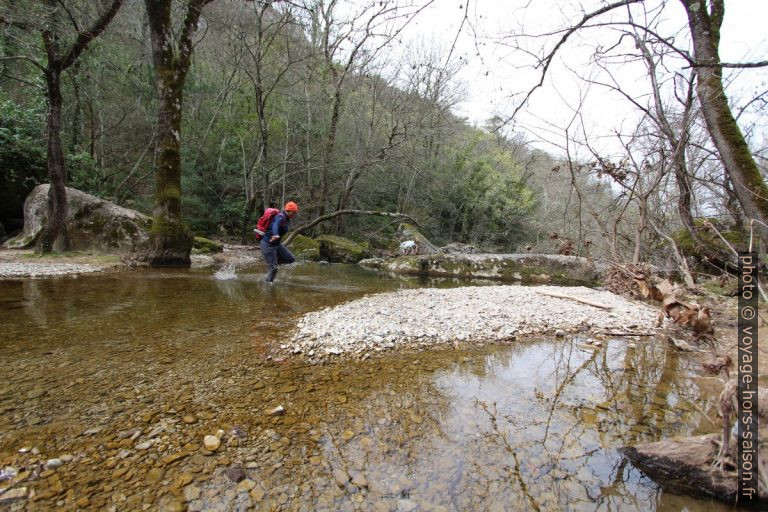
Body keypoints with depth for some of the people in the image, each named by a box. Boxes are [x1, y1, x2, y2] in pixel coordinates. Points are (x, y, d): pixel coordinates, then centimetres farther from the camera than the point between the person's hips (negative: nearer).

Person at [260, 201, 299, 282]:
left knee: (291, 259, 0)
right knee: (273, 269, -8)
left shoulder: (287, 219, 8)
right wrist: (275, 235, -60)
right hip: (267, 245, -9)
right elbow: (275, 225, -41)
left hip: (276, 244, 9)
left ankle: (273, 262, 14)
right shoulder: (280, 217, -20)